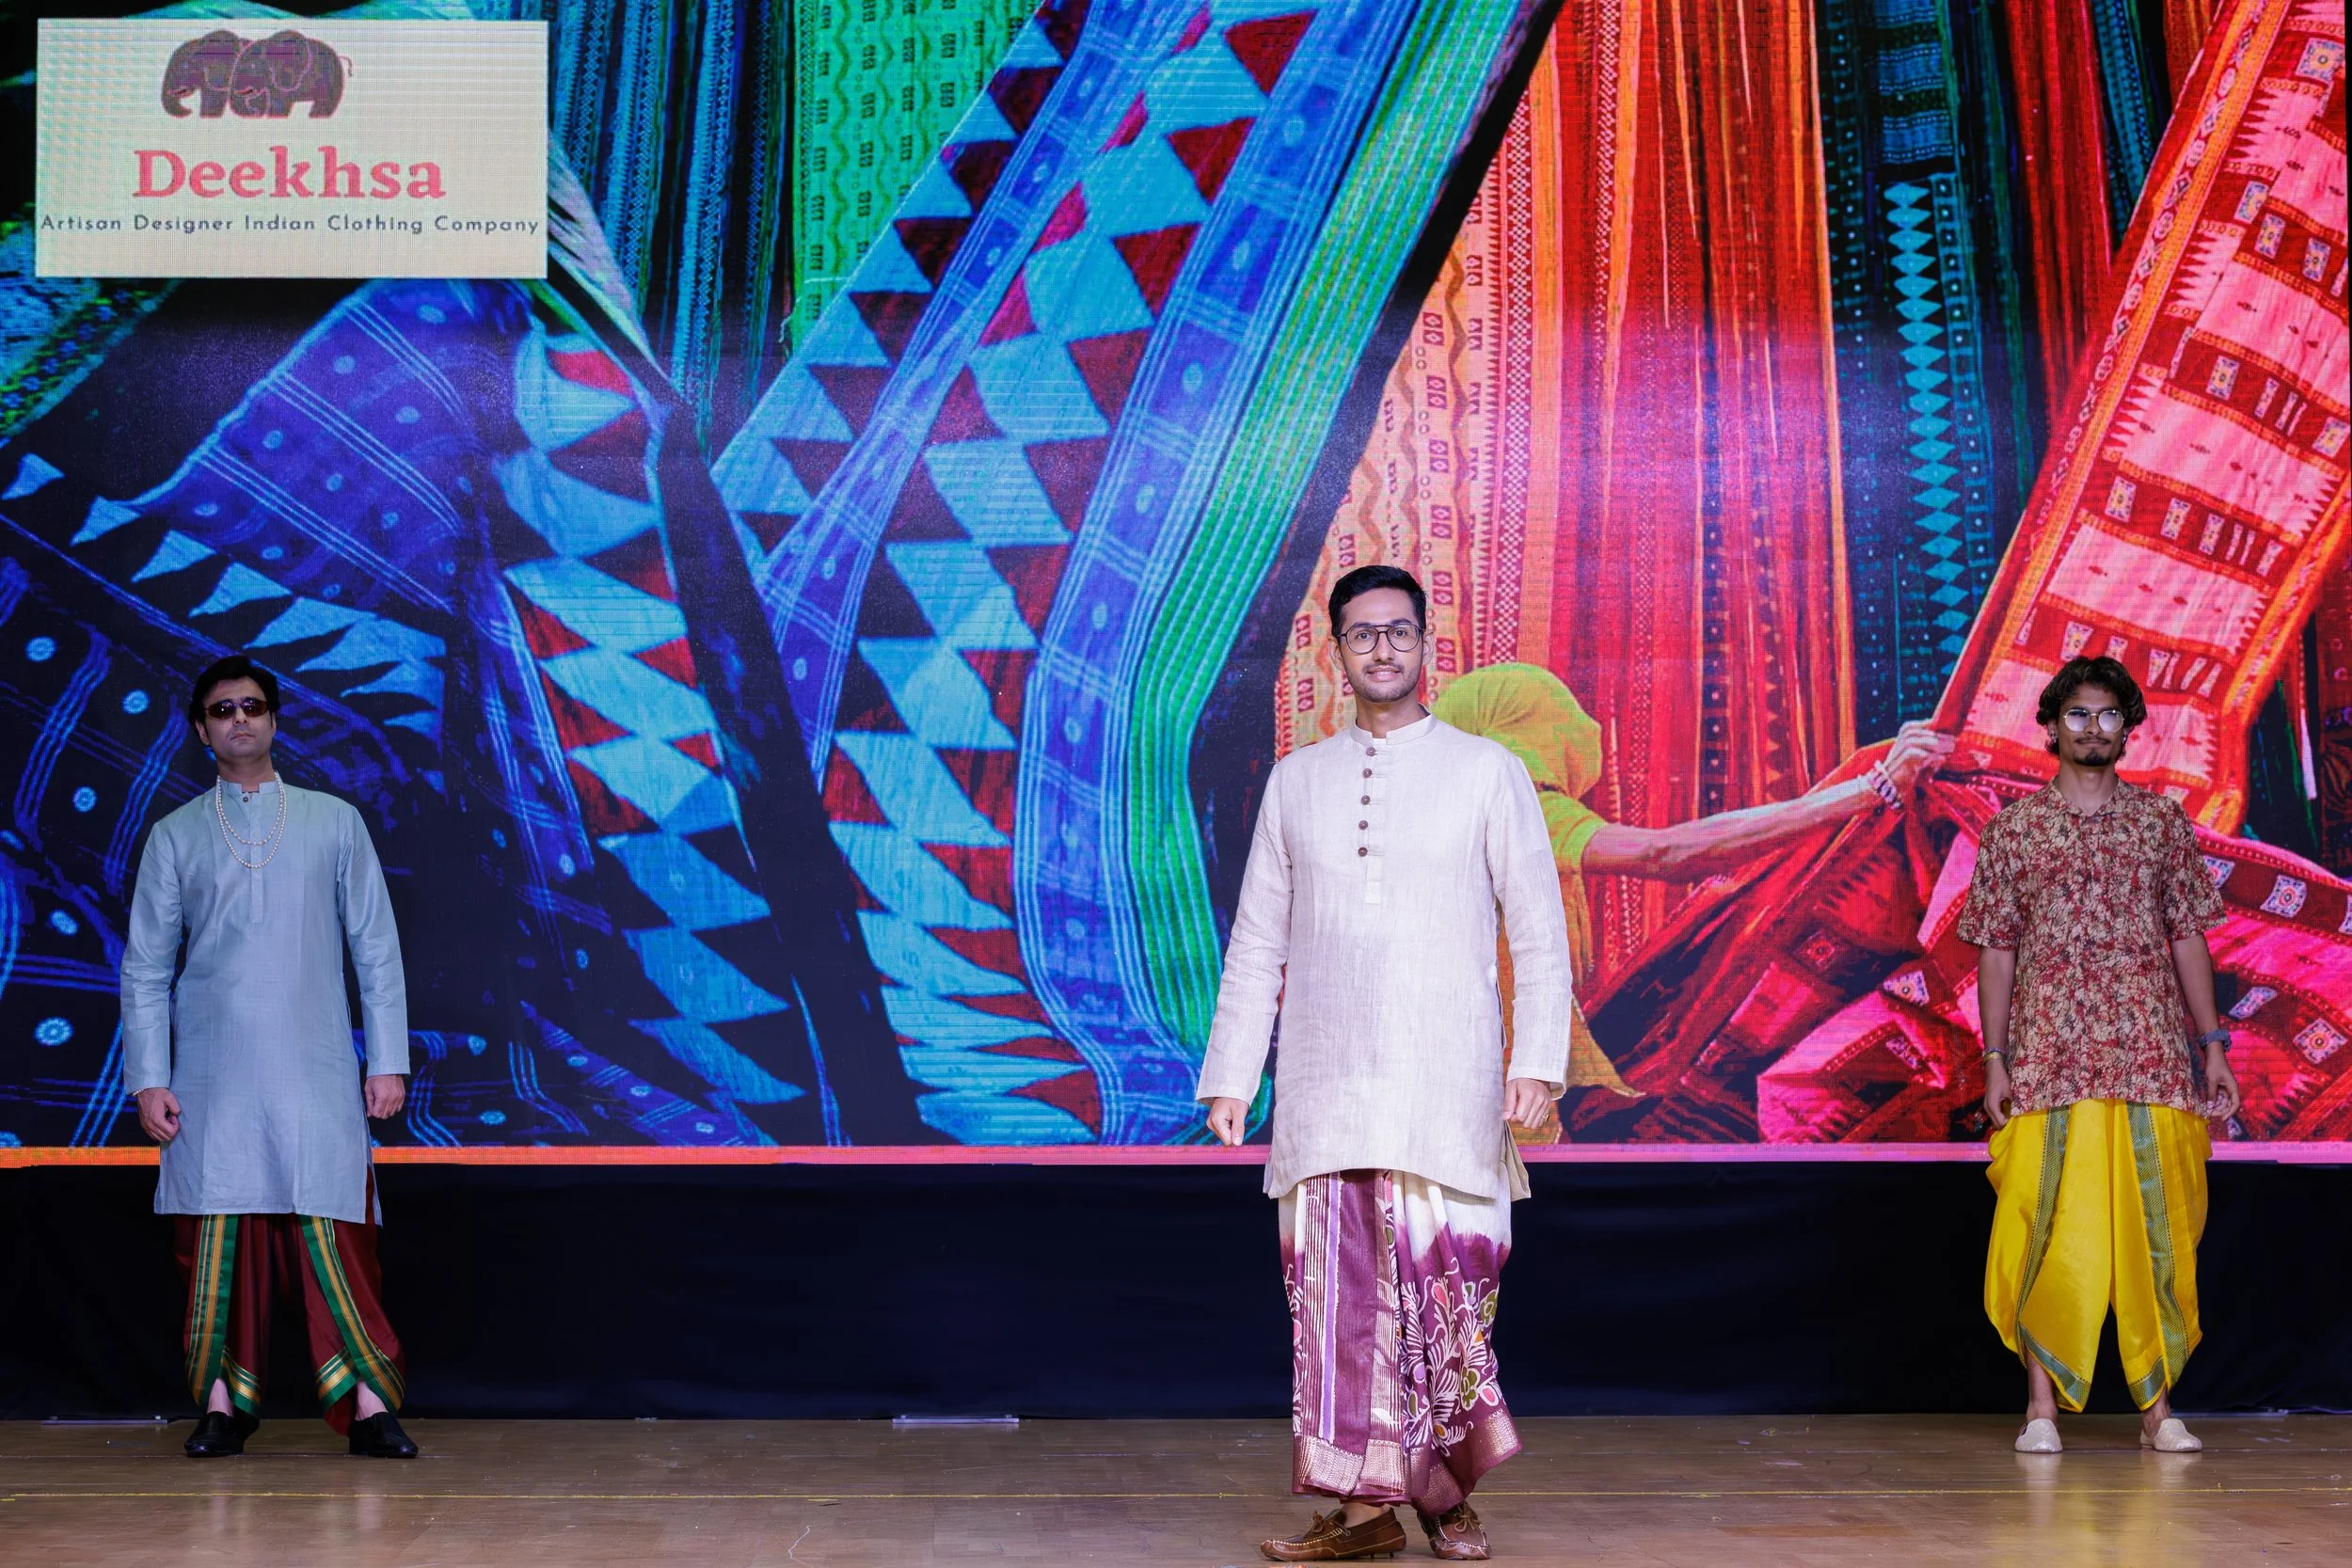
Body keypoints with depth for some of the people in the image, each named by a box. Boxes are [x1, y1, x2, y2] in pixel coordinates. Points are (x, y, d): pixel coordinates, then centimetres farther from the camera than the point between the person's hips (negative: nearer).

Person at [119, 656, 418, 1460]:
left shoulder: (335, 822, 9)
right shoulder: (175, 836, 10)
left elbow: (377, 949, 8)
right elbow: (145, 967, 9)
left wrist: (389, 1061, 2)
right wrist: (148, 1078, 0)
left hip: (316, 1070, -1)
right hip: (211, 1075, 1)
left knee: (333, 1232, -7)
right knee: (218, 1235, -3)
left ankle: (368, 1401, -5)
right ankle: (223, 1400, 6)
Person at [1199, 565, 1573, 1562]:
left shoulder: (1487, 773, 6)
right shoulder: (1295, 782, 13)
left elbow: (1540, 934, 3)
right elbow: (1257, 944, 13)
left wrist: (1536, 1061, -8)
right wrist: (1230, 1076, 7)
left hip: (1446, 1085, -2)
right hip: (1323, 1086, 2)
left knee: (1443, 1279, -5)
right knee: (1336, 1288, -1)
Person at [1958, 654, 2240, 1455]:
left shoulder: (2163, 822, 11)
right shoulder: (2011, 829, 6)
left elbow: (2188, 937, 11)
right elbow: (1996, 950, 4)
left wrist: (2212, 1043, 4)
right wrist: (1994, 1058, -3)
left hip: (2153, 1057, 1)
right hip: (2049, 1059, -1)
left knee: (2155, 1229, 1)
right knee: (2048, 1229, -3)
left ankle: (2158, 1403, 8)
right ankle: (2042, 1400, 6)